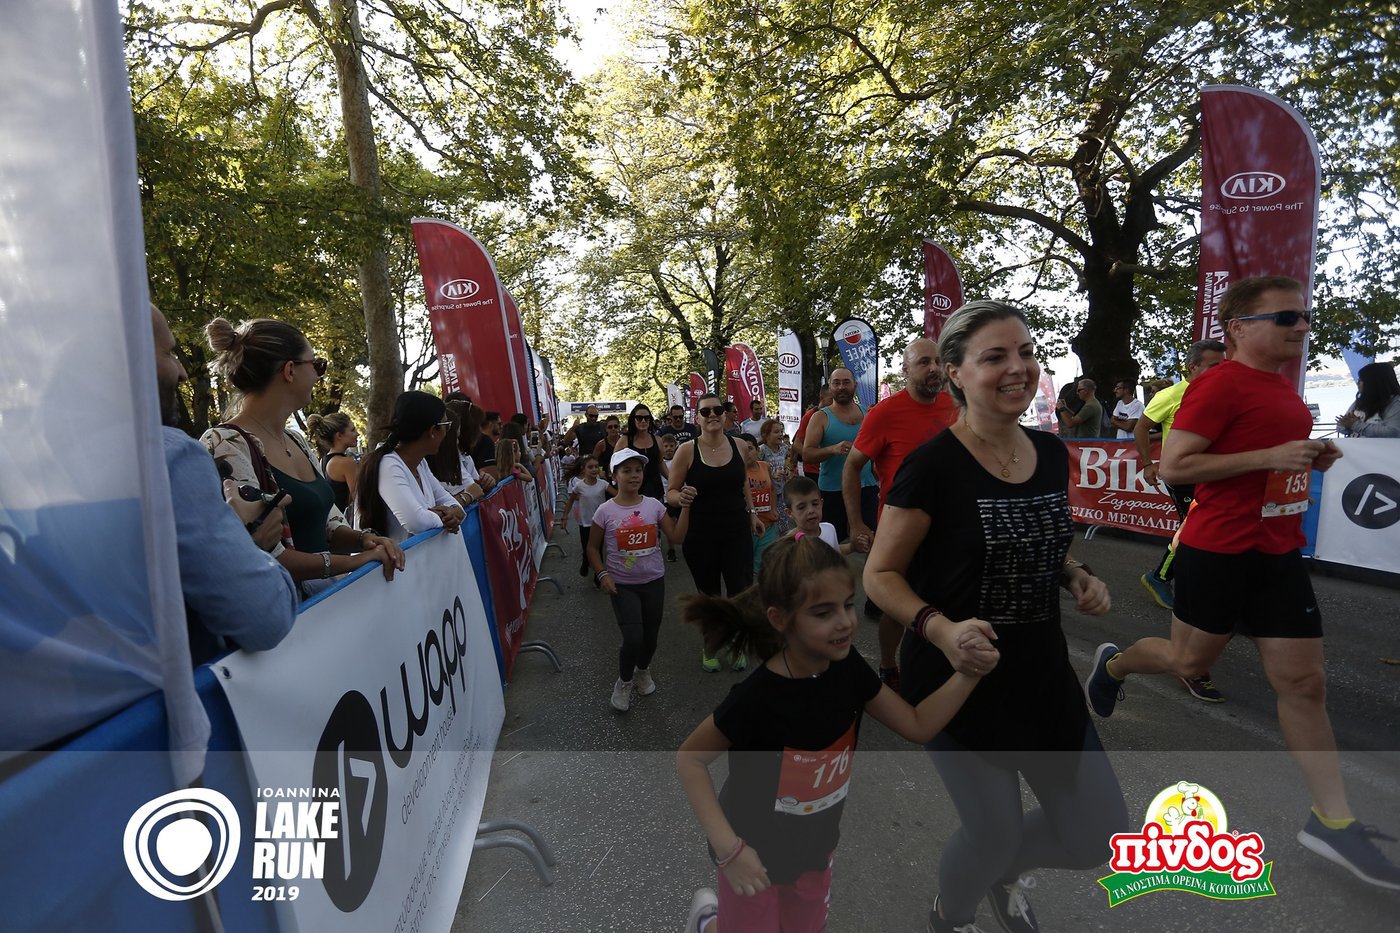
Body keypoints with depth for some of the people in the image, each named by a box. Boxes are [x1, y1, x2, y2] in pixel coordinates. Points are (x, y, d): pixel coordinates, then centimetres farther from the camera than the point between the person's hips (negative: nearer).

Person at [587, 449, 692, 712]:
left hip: (654, 581, 3)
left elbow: (677, 537, -8)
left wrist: (685, 507, -14)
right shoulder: (605, 511, -10)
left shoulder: (654, 506, -5)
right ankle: (623, 682, 19)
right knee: (633, 639, -11)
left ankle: (643, 670, 45)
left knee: (650, 636, 13)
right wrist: (602, 574, -11)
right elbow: (593, 547, 1)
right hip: (622, 585, -3)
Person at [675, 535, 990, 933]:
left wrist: (968, 673, -23)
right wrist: (729, 848, -27)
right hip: (756, 856, -5)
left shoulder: (848, 668, -18)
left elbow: (917, 725, -9)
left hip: (815, 849, 5)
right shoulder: (757, 697, -34)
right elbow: (689, 759, -22)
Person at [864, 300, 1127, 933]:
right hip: (957, 674, -6)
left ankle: (1005, 871, 45)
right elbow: (880, 576, -13)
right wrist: (940, 628, -29)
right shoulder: (932, 466, -19)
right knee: (996, 830, 1)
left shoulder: (1052, 453, 1)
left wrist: (1077, 577, -1)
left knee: (1100, 835, 10)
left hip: (1042, 668, 6)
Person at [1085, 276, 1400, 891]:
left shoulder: (1284, 388, 11)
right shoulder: (1221, 385, -16)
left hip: (1280, 555, 8)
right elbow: (1173, 466, -21)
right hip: (1218, 554, -7)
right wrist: (1271, 456, -23)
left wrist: (1309, 459, 7)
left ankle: (1331, 820, 17)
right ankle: (1112, 664, 39)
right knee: (1191, 662, 10)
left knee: (1304, 682, 7)